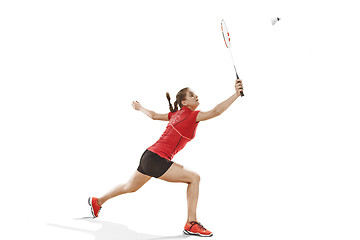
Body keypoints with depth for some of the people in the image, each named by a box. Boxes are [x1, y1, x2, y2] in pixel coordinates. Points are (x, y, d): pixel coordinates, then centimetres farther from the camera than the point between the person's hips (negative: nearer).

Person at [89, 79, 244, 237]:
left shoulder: (176, 114, 11)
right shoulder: (191, 116, -13)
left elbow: (153, 115, 24)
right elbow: (215, 112, -27)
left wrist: (139, 108, 42)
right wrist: (236, 94, -28)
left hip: (148, 157, 10)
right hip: (156, 160, -10)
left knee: (130, 187, 28)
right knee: (193, 178, -13)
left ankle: (97, 201, 47)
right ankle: (191, 224, -12)